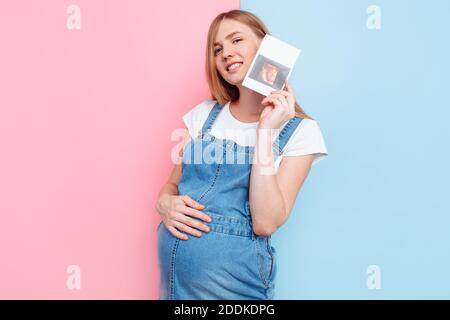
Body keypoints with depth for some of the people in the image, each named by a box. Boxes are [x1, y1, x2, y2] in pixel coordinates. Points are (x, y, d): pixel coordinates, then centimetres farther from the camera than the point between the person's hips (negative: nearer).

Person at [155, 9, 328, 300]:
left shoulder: (300, 130, -9)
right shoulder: (204, 114, 3)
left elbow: (265, 224, -18)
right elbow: (172, 185, 10)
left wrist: (266, 132, -21)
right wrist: (166, 205, -12)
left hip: (231, 274, -4)